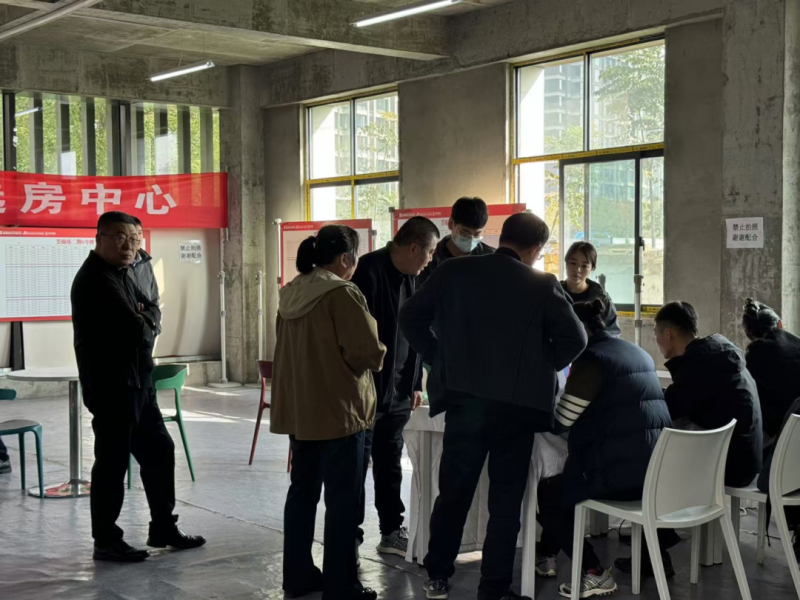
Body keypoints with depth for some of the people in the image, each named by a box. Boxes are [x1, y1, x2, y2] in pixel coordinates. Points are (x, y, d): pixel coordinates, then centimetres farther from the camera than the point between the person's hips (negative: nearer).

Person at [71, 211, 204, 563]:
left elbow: (151, 312, 14)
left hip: (136, 383, 10)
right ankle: (106, 541, 11)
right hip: (111, 386, -10)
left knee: (159, 450, 15)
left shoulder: (121, 274, 15)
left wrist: (142, 320, -9)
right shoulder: (94, 280, -18)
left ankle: (163, 527, 26)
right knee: (112, 463, -1)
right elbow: (135, 328, -23)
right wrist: (146, 325, -1)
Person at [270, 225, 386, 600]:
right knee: (342, 498, 1)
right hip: (338, 409, -8)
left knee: (303, 490, 16)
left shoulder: (291, 294, 8)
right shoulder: (342, 294, -16)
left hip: (298, 408, 8)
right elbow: (368, 353, -18)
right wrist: (375, 356, 2)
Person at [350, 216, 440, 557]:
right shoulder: (369, 271, -15)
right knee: (358, 464, 1)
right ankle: (351, 535, 11)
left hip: (398, 392, 8)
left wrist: (415, 384, 15)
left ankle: (392, 531, 23)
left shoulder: (410, 279, 10)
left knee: (390, 464, 14)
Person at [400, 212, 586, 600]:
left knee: (453, 492, 15)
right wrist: (540, 369, 9)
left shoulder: (452, 271, 3)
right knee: (506, 500, 8)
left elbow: (411, 318, 2)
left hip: (463, 399, 2)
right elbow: (574, 339, -6)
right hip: (517, 405, -2)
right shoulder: (542, 284, -4)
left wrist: (440, 361, 10)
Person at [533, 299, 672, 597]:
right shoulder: (638, 353, 15)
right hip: (654, 470, 9)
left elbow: (559, 422, -11)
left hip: (622, 474, -9)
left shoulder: (591, 359, -11)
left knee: (547, 493, 13)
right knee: (562, 484, 28)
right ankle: (546, 554, 40)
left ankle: (595, 573, 9)